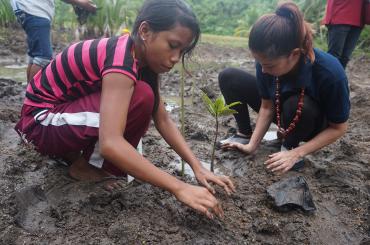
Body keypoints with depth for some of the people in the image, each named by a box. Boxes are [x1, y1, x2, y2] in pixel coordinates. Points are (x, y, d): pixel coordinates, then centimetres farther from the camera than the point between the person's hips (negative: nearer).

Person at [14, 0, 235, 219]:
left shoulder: (142, 58, -3)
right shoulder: (122, 60, -30)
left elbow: (163, 121, -4)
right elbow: (110, 144, -41)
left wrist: (198, 167, -13)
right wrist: (179, 188, -39)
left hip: (70, 108, 9)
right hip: (41, 120, -9)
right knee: (140, 98, -25)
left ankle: (72, 150, 10)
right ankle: (83, 165, -7)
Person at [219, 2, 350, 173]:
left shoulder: (329, 72, -36)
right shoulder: (267, 61, -25)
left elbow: (338, 128, -22)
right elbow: (267, 106, -12)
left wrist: (296, 154, -28)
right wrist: (252, 145, -16)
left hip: (312, 122, -3)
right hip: (280, 111, 4)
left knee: (296, 104, -41)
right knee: (229, 78, -13)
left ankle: (290, 145, -9)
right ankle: (245, 134, 2)